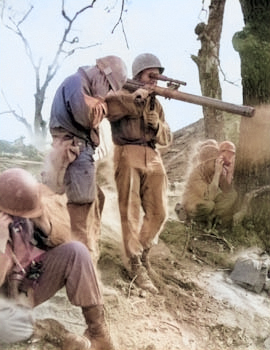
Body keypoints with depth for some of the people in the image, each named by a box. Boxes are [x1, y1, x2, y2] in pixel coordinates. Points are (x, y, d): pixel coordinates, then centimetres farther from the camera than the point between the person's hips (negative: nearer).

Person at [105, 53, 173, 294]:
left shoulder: (156, 104, 21)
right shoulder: (123, 94, 5)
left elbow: (166, 139, 16)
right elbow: (107, 105, -20)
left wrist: (157, 125, -4)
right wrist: (136, 98, -20)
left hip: (153, 158, 6)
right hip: (128, 156, -5)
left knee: (158, 213, 5)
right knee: (131, 213, -6)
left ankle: (144, 248, 30)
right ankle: (136, 265, 2)